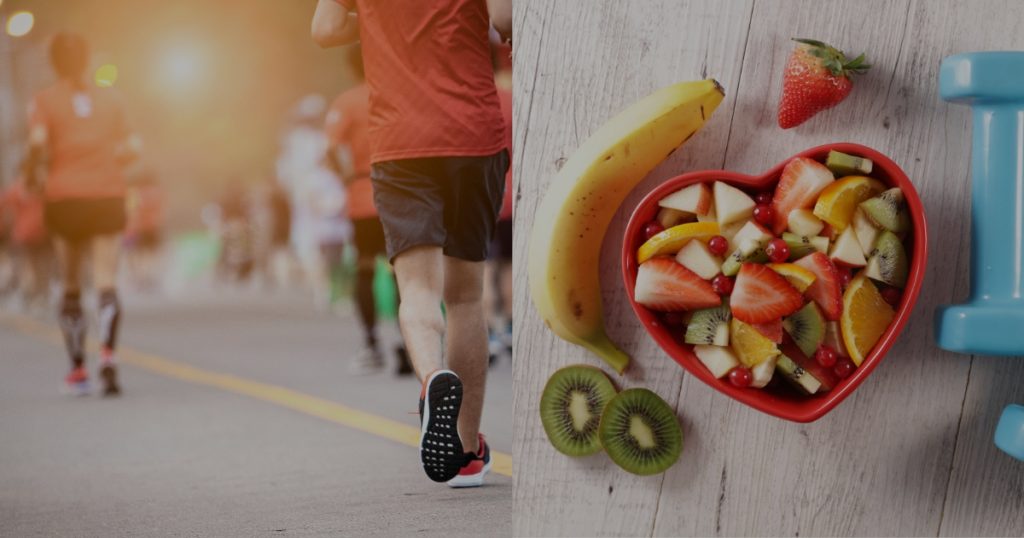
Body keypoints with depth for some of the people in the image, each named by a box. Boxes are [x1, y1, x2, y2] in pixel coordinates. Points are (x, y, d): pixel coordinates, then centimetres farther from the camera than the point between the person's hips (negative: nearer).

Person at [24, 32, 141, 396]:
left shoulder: (44, 101, 1)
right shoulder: (110, 99, 8)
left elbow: (38, 141, -15)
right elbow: (131, 148, 8)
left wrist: (30, 172, 2)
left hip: (64, 198, -1)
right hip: (108, 195, 1)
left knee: (71, 287, 13)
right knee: (106, 281, -6)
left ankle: (78, 370, 15)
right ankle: (107, 355, -30)